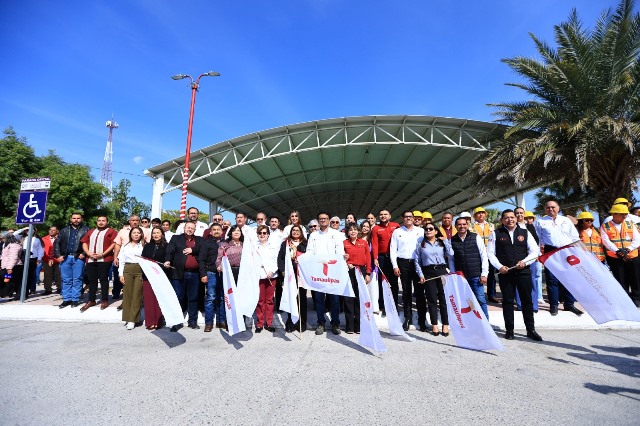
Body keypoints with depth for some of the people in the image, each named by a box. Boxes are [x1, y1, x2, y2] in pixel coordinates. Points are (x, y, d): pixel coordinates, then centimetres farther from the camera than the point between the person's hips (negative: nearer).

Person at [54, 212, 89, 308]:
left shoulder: (86, 230, 3)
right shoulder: (64, 231, 15)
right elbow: (57, 243, 13)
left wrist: (84, 254, -13)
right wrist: (58, 255, 2)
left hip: (78, 258, -4)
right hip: (65, 257, 4)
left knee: (77, 279, 0)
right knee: (66, 280, 8)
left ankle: (75, 299, 7)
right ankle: (66, 299, 15)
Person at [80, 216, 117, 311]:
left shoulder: (111, 231, 2)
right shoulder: (91, 231, 20)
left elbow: (114, 244, -8)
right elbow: (85, 243, 15)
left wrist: (103, 254, -14)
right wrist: (88, 253, -2)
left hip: (104, 259, -5)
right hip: (90, 259, 5)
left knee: (103, 279, -2)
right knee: (92, 280, 9)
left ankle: (105, 300, 5)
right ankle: (91, 300, 17)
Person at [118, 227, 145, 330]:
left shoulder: (143, 246, 7)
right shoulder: (125, 246, 16)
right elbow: (121, 261, 13)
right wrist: (121, 274, 4)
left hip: (140, 271, -3)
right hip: (127, 270, 3)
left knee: (137, 294, -6)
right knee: (127, 294, 2)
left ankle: (132, 320, -5)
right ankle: (127, 318, 10)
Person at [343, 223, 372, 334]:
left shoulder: (364, 243, 7)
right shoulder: (344, 243, 3)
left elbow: (368, 258, 5)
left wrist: (368, 273, 0)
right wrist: (347, 264, -13)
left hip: (361, 271, 1)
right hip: (349, 272, -1)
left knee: (360, 298, 5)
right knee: (349, 298, 1)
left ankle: (359, 325, 16)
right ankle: (349, 326, 10)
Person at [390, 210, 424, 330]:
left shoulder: (420, 231, 9)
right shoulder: (397, 232, 9)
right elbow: (393, 249, 5)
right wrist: (395, 266, -2)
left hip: (418, 262, 0)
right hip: (403, 263, 0)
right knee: (406, 291, 5)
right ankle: (408, 317, 14)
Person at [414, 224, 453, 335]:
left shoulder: (443, 243, 11)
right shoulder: (420, 245, 10)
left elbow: (451, 257, 2)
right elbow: (417, 261, 6)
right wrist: (420, 275, 0)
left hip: (442, 271, 0)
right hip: (428, 273, 0)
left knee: (444, 298, 0)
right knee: (432, 299, 2)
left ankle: (445, 325, 9)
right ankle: (434, 325, 10)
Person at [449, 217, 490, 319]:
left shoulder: (476, 237, 0)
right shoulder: (452, 240, 4)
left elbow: (483, 256, 0)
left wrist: (484, 274, -4)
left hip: (476, 276, -1)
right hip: (460, 277, 1)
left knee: (481, 300, 2)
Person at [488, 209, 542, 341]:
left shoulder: (525, 233, 9)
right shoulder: (496, 234, 4)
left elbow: (535, 251, 7)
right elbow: (490, 253, 2)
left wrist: (524, 261, -10)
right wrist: (500, 266, -10)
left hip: (523, 271, 1)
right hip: (505, 272, -1)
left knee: (527, 300, 5)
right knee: (507, 301, 5)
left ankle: (531, 330, 18)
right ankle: (509, 330, 15)